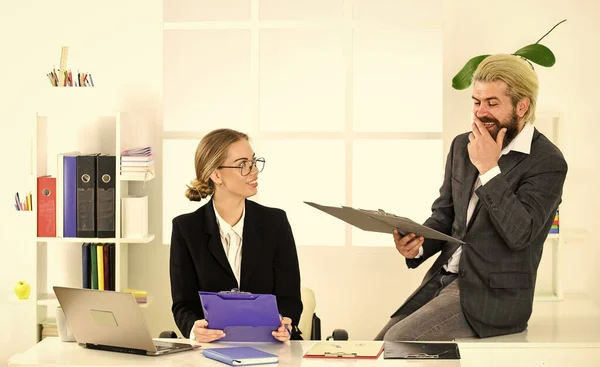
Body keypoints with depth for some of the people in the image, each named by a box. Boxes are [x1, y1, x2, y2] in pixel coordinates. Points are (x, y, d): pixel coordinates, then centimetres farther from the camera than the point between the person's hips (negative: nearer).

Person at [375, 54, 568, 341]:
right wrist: (417, 246, -7)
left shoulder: (547, 162, -13)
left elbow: (520, 234, -23)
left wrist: (489, 169, -22)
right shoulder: (462, 146, 8)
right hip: (444, 279, 7)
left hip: (492, 296, -7)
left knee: (397, 343, -20)